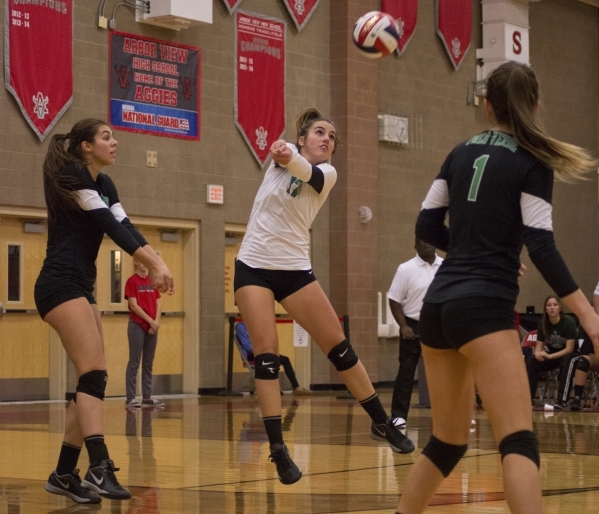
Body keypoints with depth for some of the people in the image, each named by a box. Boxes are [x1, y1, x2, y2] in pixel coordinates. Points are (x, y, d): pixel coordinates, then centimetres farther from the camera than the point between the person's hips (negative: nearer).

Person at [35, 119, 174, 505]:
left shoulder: (105, 184, 16)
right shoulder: (72, 174, -10)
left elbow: (124, 226, 6)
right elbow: (110, 225, -18)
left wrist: (157, 262, -11)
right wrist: (153, 263, -23)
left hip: (82, 288, 9)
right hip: (60, 286, -9)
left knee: (92, 380, 4)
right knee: (93, 373, -20)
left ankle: (64, 474, 8)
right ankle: (100, 469, -30)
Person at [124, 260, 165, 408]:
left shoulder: (152, 281, 12)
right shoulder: (132, 281, -6)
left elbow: (158, 304, 11)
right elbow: (133, 305, -12)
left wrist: (156, 321, -5)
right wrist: (150, 321, -14)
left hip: (152, 327, 6)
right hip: (137, 325, -6)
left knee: (148, 362, 8)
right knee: (134, 361, -6)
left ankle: (147, 397, 12)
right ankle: (130, 398, -6)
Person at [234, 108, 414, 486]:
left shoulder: (328, 174, -3)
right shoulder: (283, 152, 5)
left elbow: (307, 173, -25)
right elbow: (280, 151, -18)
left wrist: (289, 158, -47)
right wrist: (281, 152, -41)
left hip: (295, 269, 1)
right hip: (253, 267, 0)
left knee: (339, 346, 1)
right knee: (266, 355, -9)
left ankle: (382, 423, 15)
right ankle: (278, 448, -7)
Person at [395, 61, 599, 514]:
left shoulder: (462, 153, 13)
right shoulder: (531, 162, -3)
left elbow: (427, 226, 16)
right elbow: (541, 247, -12)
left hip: (438, 304, 7)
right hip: (484, 307, -7)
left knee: (447, 441, 17)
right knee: (519, 442, -13)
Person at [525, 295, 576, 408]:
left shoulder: (569, 322, -18)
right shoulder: (543, 323, -5)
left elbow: (569, 349, -22)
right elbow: (538, 346, -2)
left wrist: (550, 356, -33)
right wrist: (538, 353, -28)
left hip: (567, 355, -4)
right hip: (551, 356, 4)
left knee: (567, 361, -38)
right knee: (531, 360, -22)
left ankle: (562, 400, -35)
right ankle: (529, 397, -19)